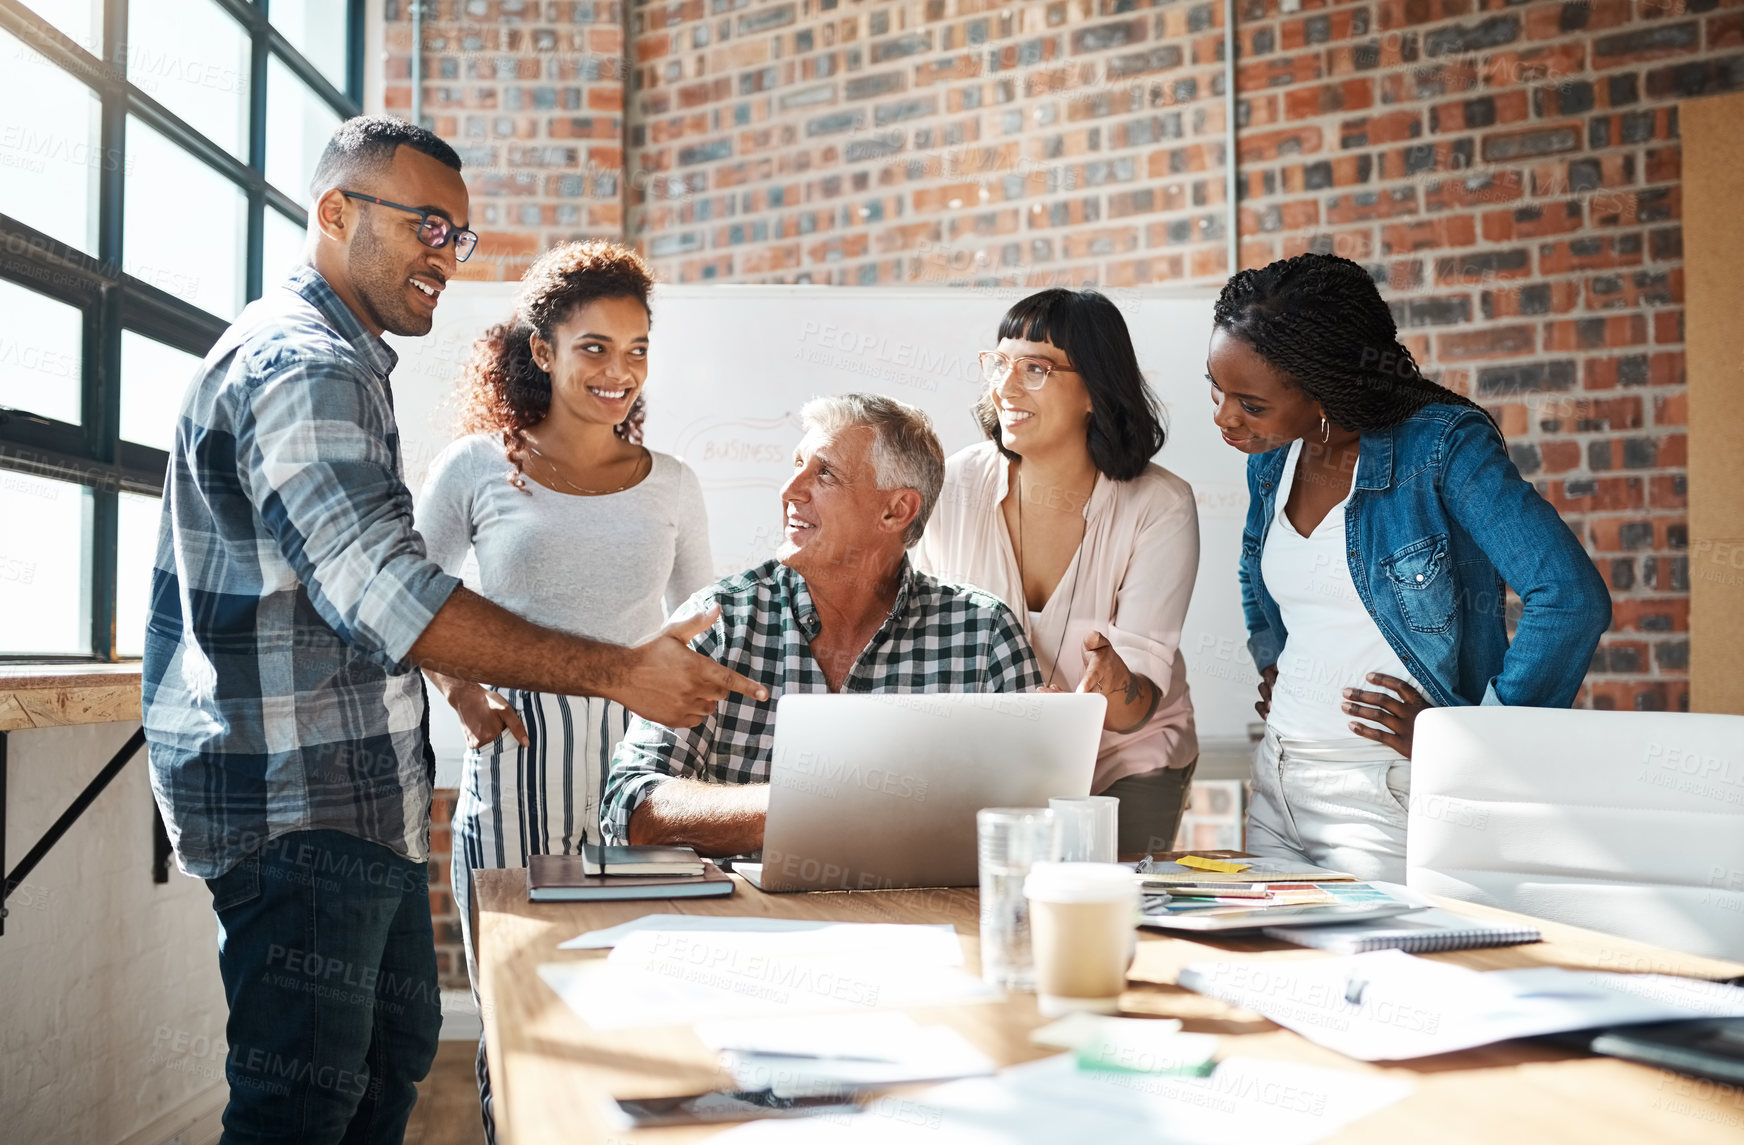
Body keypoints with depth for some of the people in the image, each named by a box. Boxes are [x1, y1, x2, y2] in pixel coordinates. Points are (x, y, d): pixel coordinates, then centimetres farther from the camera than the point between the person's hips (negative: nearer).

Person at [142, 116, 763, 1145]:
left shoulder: (339, 362, 18)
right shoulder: (297, 367, -18)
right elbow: (388, 594, -30)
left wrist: (467, 689, 22)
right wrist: (617, 672, -30)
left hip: (365, 798, 11)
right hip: (295, 801, -11)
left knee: (395, 1053, 18)